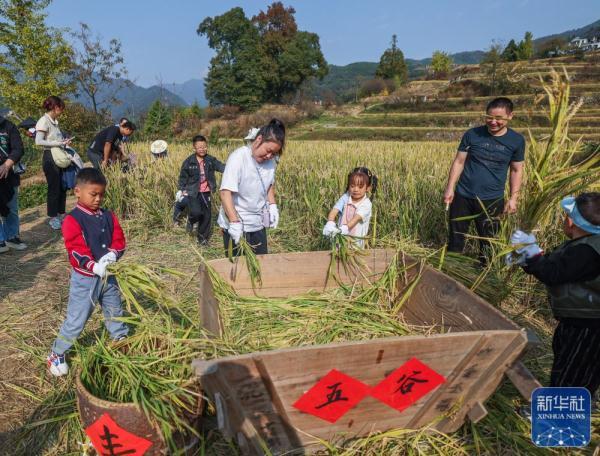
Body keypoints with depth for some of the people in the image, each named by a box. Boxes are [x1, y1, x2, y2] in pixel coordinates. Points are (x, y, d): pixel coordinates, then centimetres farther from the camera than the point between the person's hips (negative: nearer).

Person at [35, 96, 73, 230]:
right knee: (54, 188, -2)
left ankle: (61, 214, 25)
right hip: (50, 158, -8)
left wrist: (64, 142, 3)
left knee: (62, 187, 13)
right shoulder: (44, 121, -12)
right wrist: (58, 143, -21)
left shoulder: (54, 121, 12)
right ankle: (53, 218, 9)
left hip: (60, 157, 8)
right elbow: (38, 141, -21)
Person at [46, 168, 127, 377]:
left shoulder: (108, 216, 3)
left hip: (108, 275, 5)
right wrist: (95, 267, -34)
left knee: (115, 313, 20)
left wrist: (113, 254, -21)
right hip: (85, 279, -5)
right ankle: (56, 354, 25)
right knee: (76, 320, 4)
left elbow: (119, 240, 1)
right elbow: (76, 252, -21)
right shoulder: (72, 220, -14)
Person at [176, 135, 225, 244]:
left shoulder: (210, 160, -1)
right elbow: (183, 177, 2)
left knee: (206, 215, 6)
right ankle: (191, 220, 17)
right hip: (192, 192, -3)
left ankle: (203, 238, 24)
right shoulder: (189, 162, -5)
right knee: (197, 212, -21)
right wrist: (182, 190, -2)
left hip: (206, 193, 3)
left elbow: (221, 166, -15)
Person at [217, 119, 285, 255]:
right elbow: (225, 193, -24)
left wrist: (272, 205, 3)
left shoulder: (270, 161, -1)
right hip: (236, 226, -6)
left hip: (258, 224, 6)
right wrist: (235, 222, -32)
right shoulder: (238, 158, -19)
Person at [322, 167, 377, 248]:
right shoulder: (345, 197, 1)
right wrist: (330, 223, -32)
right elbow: (334, 210, -12)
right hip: (341, 238, 2)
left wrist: (345, 228, -41)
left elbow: (357, 218, -23)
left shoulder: (366, 204, -8)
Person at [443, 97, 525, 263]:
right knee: (455, 237, 11)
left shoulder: (517, 140, -3)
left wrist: (514, 198, 0)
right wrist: (450, 188, -7)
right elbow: (459, 161, -1)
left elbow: (516, 170, 5)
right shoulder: (472, 134, -5)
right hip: (463, 196, 0)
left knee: (487, 241, 14)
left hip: (492, 200, 0)